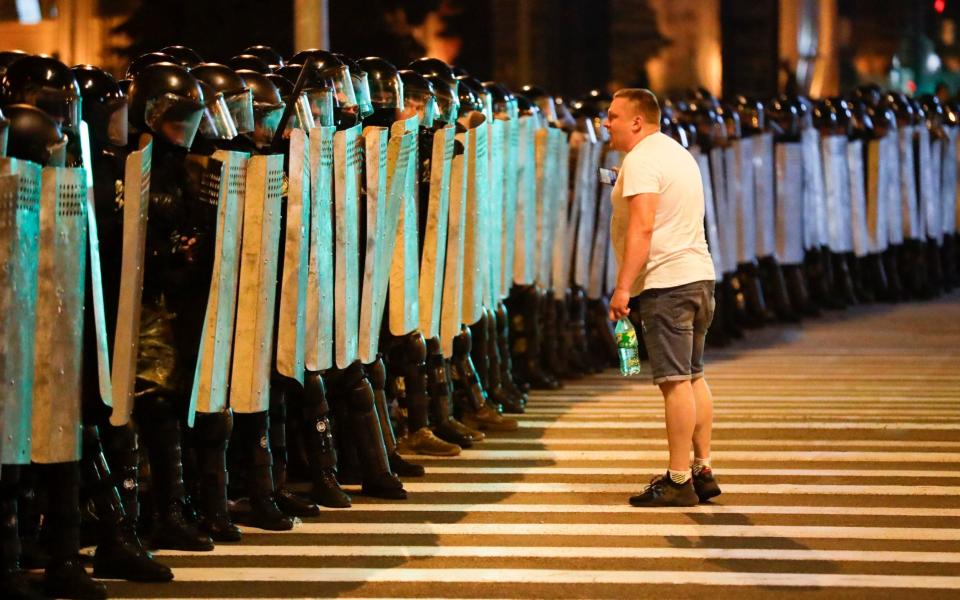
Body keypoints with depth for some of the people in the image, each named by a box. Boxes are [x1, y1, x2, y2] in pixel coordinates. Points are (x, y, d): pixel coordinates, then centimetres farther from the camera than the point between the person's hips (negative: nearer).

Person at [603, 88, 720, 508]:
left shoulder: (641, 160, -11)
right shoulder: (679, 154, 20)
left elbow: (643, 227, -22)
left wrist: (623, 286, -23)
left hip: (666, 283, -10)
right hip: (698, 276, 10)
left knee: (675, 381, -10)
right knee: (693, 378, 13)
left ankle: (679, 481, -10)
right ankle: (702, 470, 16)